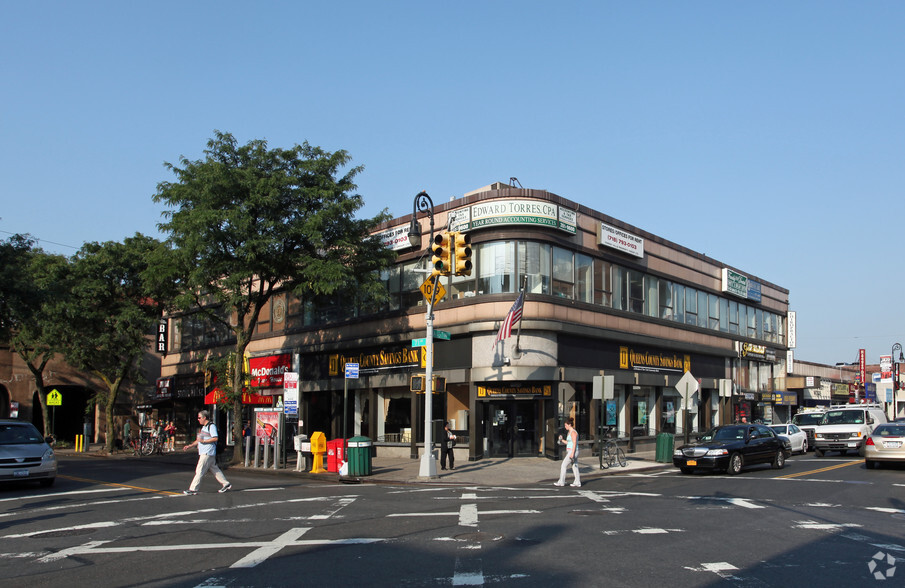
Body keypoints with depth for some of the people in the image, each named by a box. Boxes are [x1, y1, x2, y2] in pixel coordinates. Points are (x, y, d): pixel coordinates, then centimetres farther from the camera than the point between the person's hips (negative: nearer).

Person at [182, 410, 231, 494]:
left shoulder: (211, 426, -11)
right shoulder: (204, 427, 20)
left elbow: (215, 438, -20)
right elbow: (199, 440, 26)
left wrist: (203, 441, -21)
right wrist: (190, 446, 18)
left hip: (208, 453, -10)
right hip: (204, 453, 10)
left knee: (199, 470, -7)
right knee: (215, 469, 11)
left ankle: (193, 489, -4)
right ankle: (226, 484, 15)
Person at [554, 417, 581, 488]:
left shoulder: (573, 432, -15)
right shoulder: (569, 432, 15)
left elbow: (574, 443, -20)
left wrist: (572, 453, -23)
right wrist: (562, 440, 9)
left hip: (572, 451, -10)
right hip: (571, 452, 10)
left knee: (564, 466, -5)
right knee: (574, 467, 10)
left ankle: (561, 482, 1)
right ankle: (577, 483, 12)